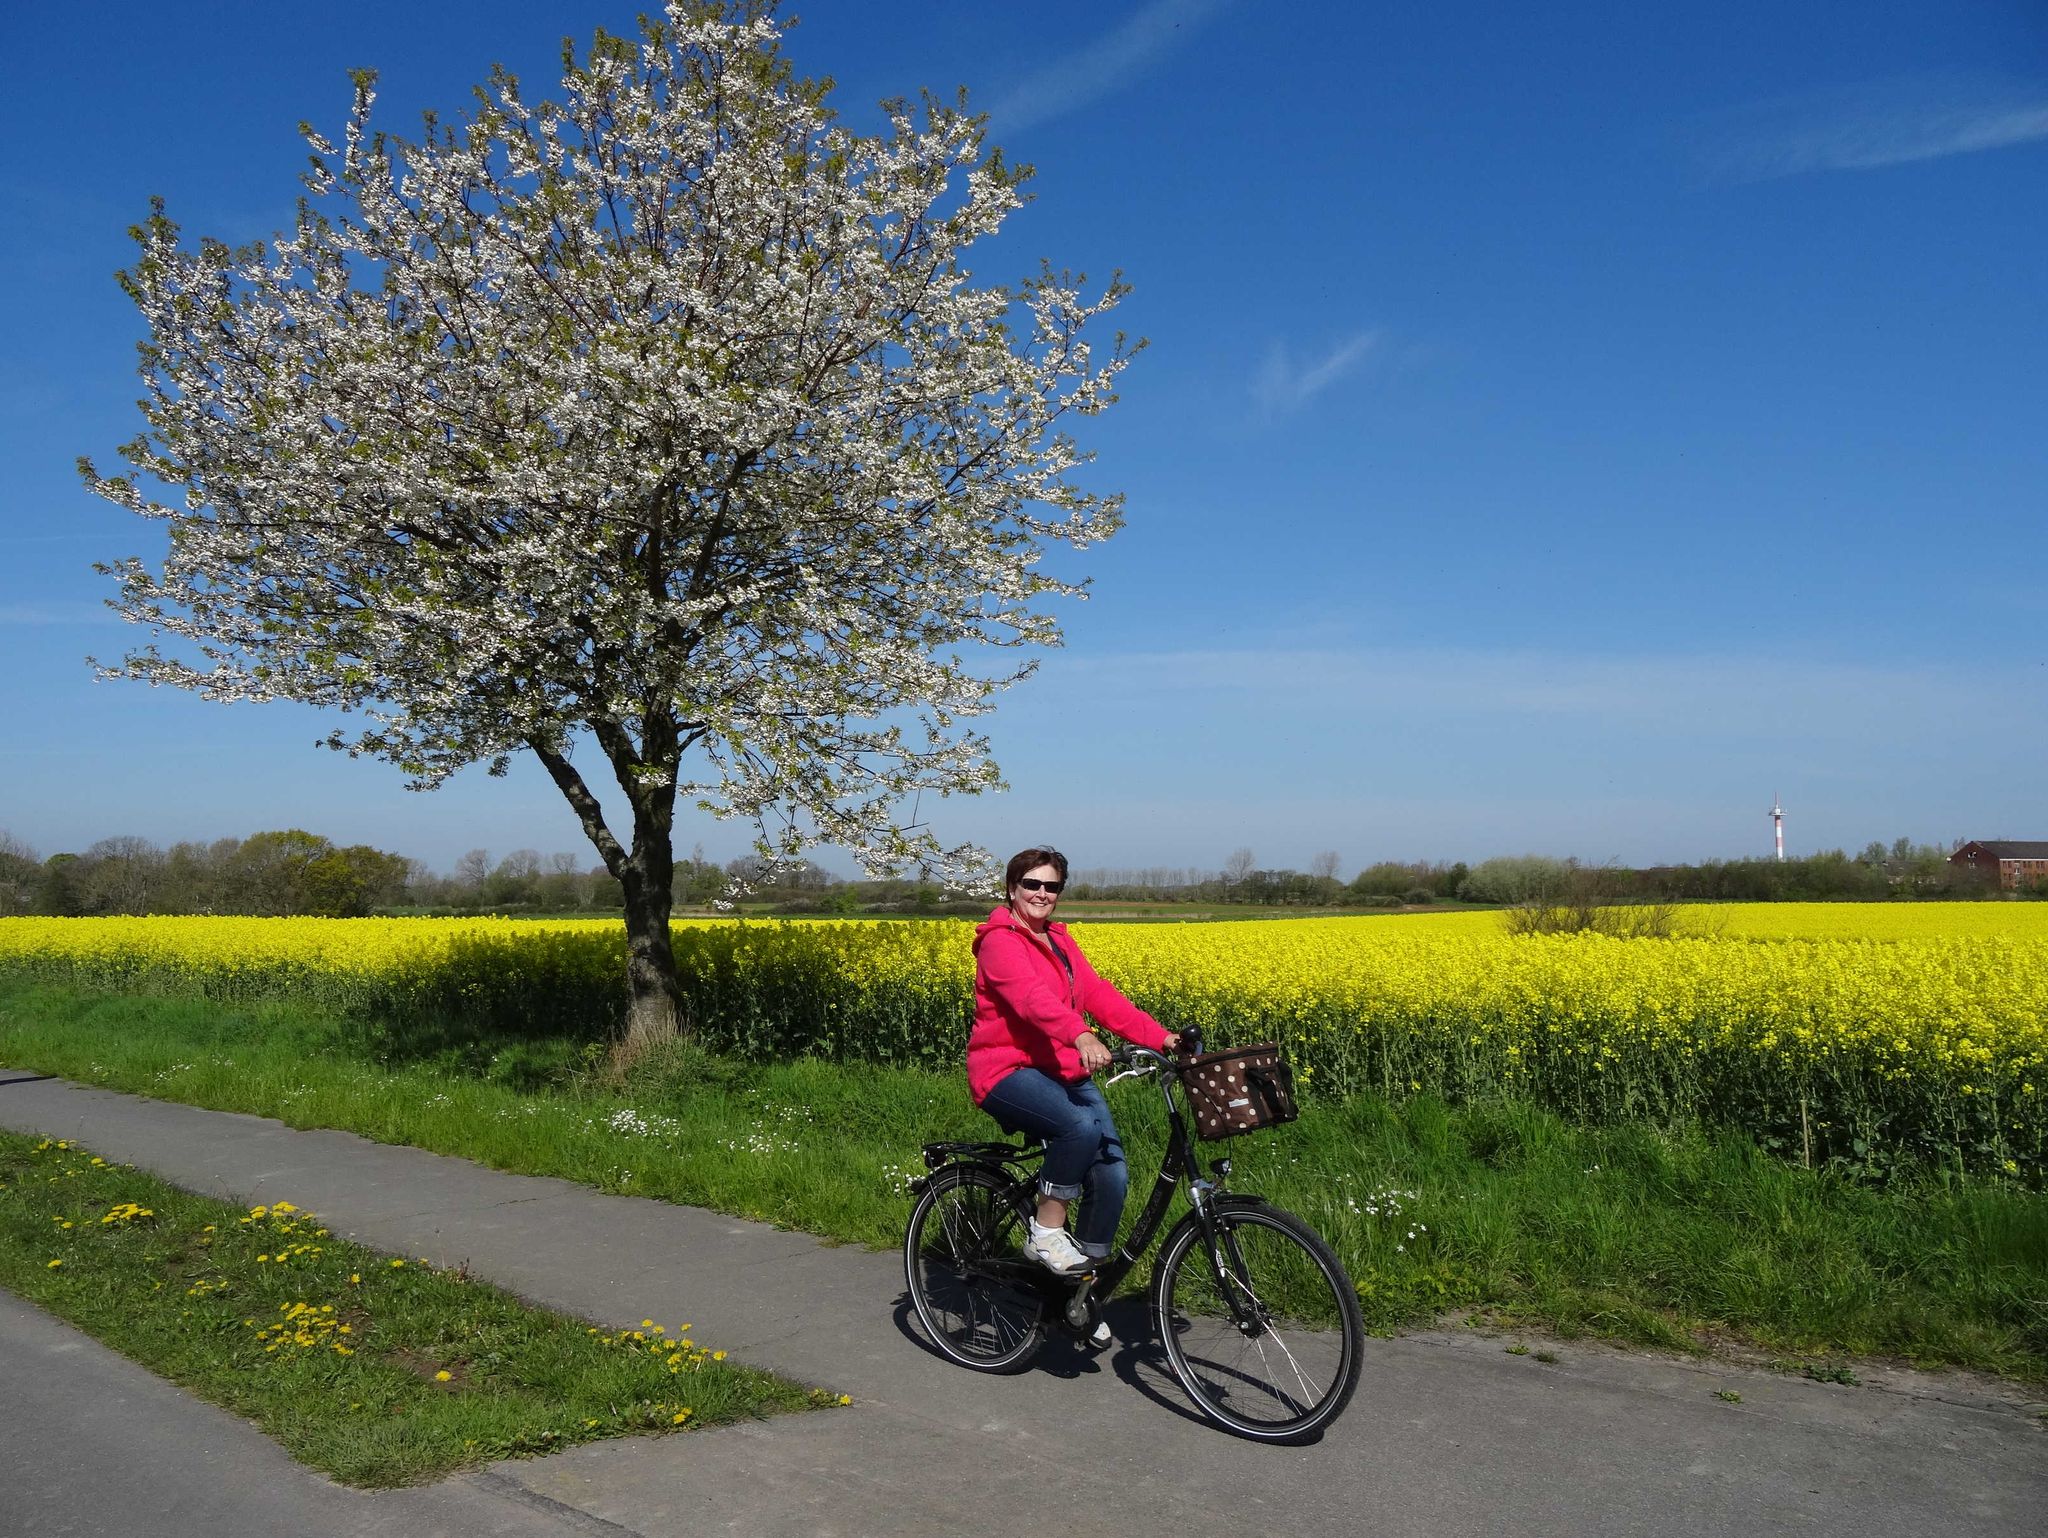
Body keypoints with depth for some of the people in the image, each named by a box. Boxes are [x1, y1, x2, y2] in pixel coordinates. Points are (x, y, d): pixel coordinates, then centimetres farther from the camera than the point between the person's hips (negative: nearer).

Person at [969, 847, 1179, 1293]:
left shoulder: (1060, 942, 17)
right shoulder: (1000, 941, -9)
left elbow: (1098, 995, 6)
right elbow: (1032, 996, -28)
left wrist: (1159, 1036, -7)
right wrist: (1081, 1037, -46)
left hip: (1063, 1072, 7)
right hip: (1008, 1072, -7)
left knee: (1112, 1175, -9)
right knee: (1082, 1126, -34)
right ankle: (1046, 1233, -14)